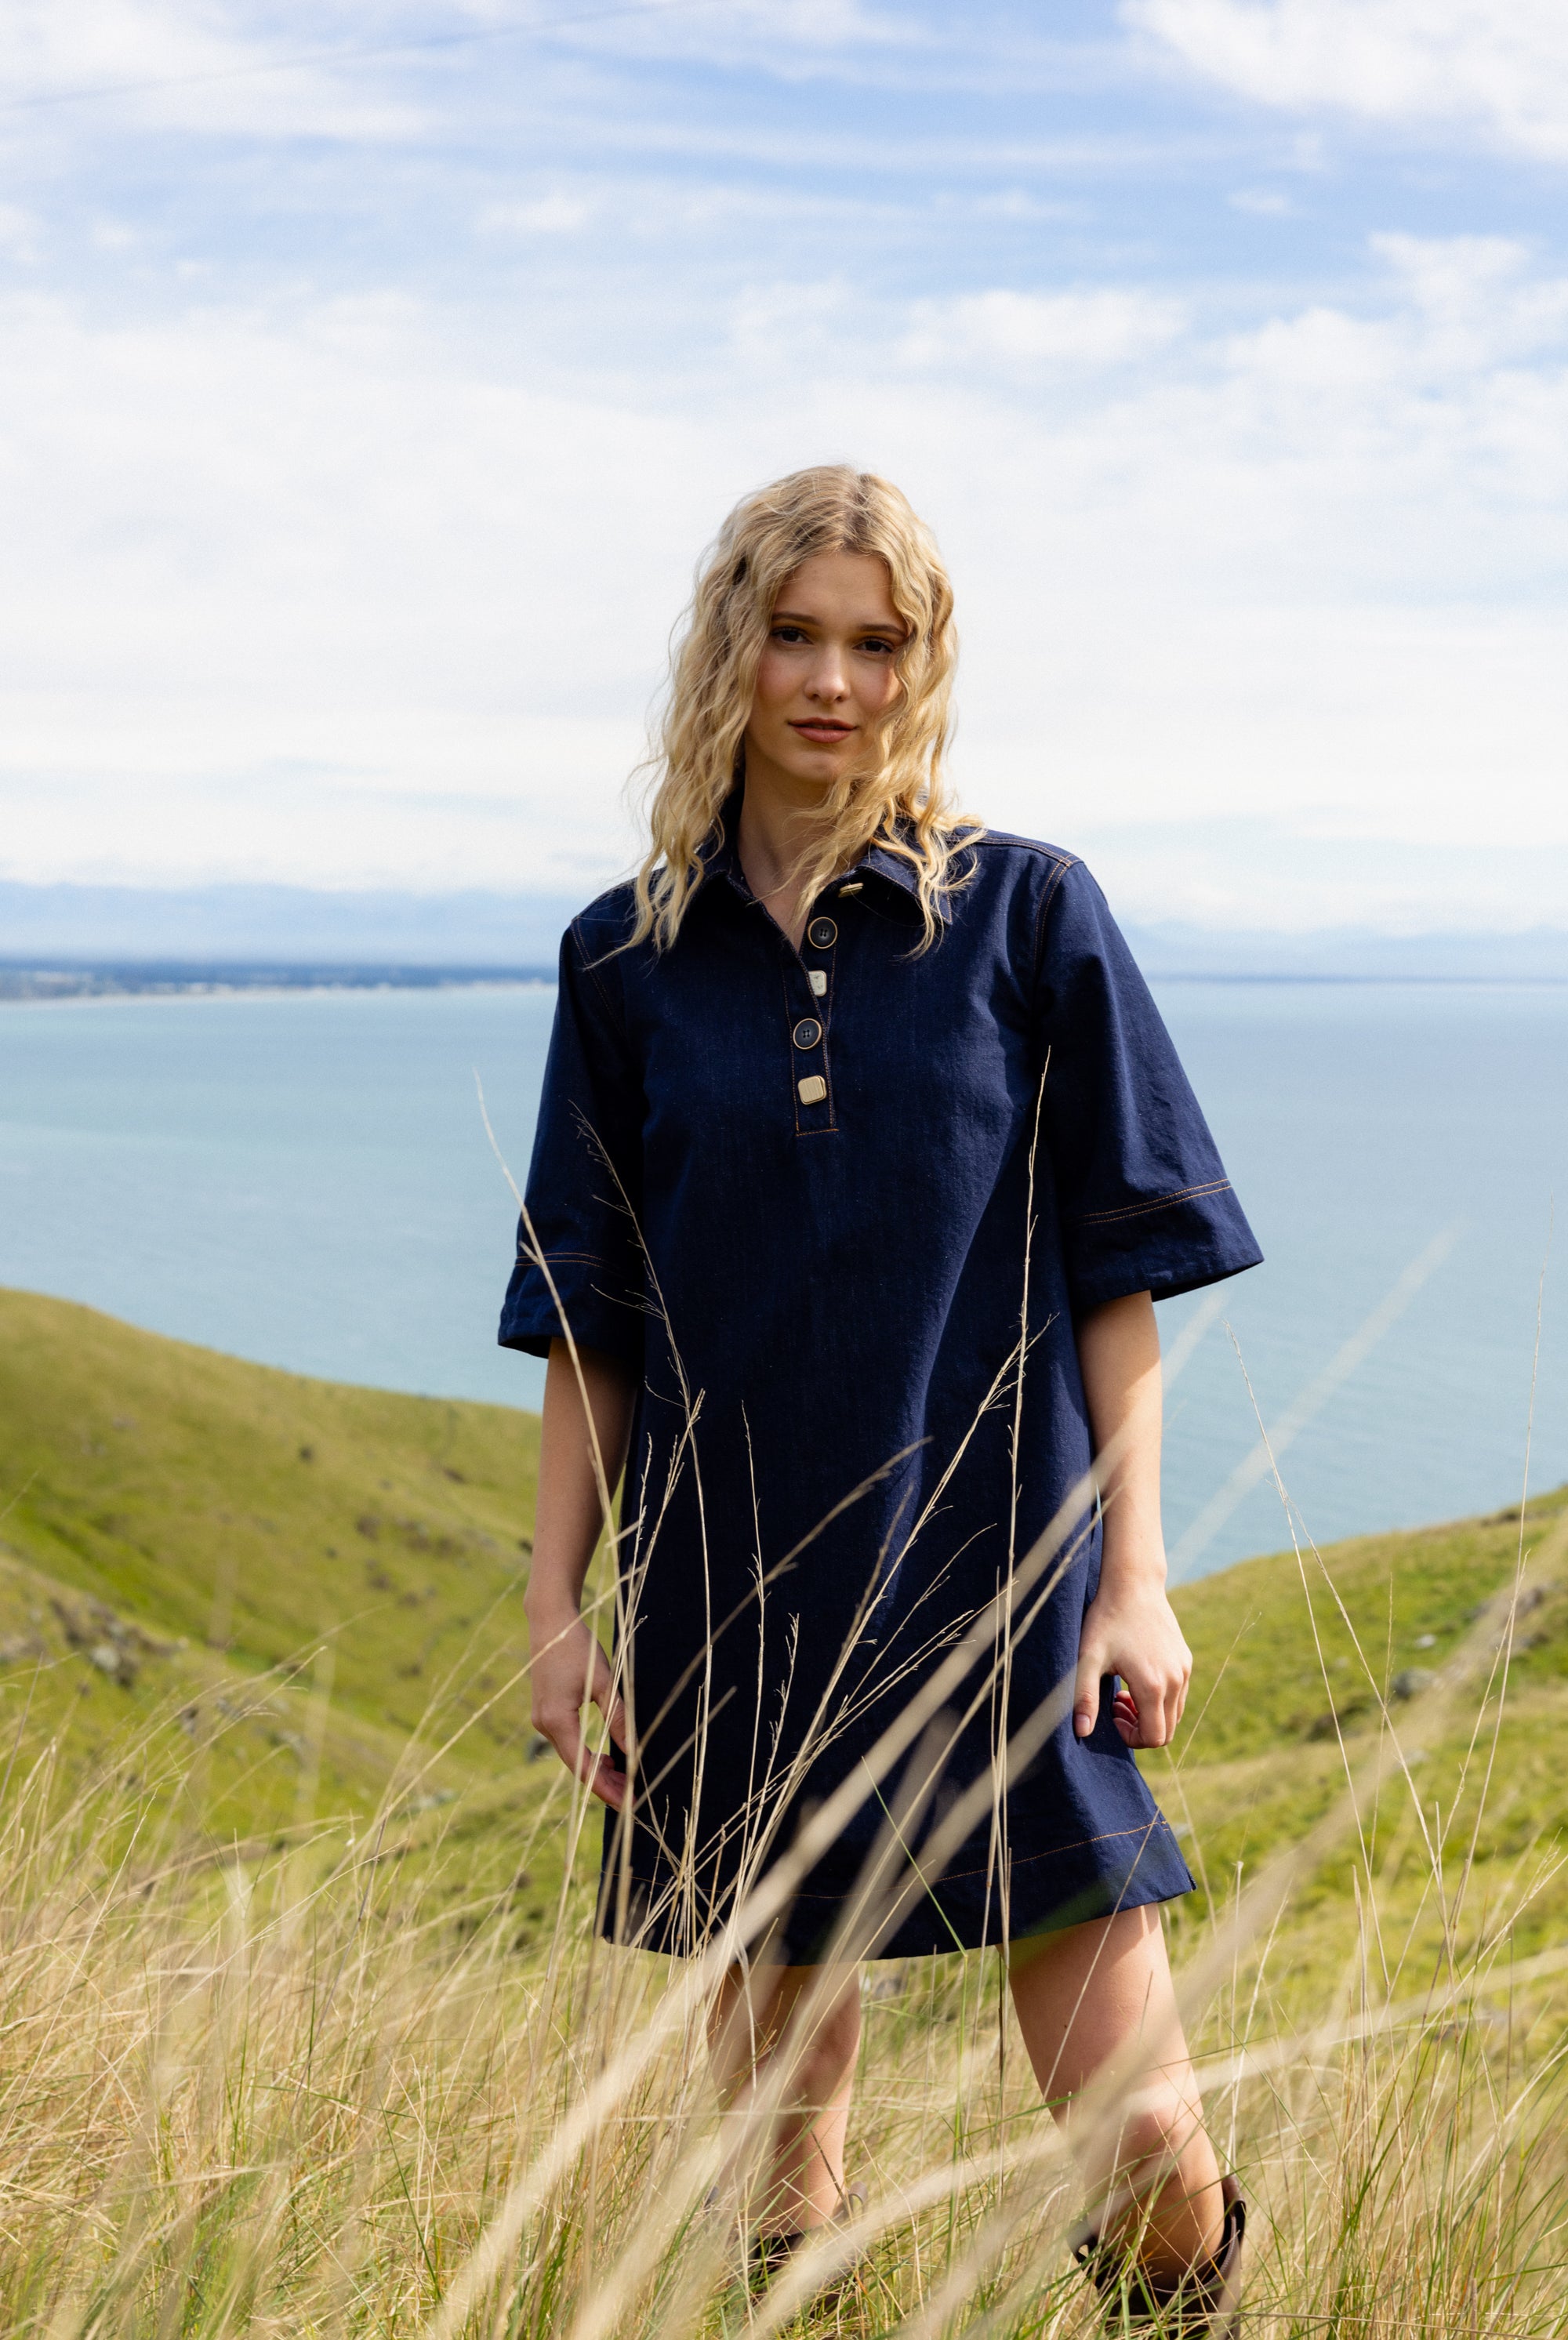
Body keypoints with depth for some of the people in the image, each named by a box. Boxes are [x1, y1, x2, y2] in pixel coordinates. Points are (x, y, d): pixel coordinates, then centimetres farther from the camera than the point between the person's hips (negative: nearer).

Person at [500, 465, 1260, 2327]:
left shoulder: (1028, 915, 1)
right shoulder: (630, 959, 6)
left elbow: (1116, 1272, 1)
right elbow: (590, 1321, 9)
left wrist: (1134, 1576, -4)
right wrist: (556, 1606, 6)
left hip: (999, 1587, -2)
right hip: (737, 1599, 2)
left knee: (1142, 2149, -4)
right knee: (778, 2125, 11)